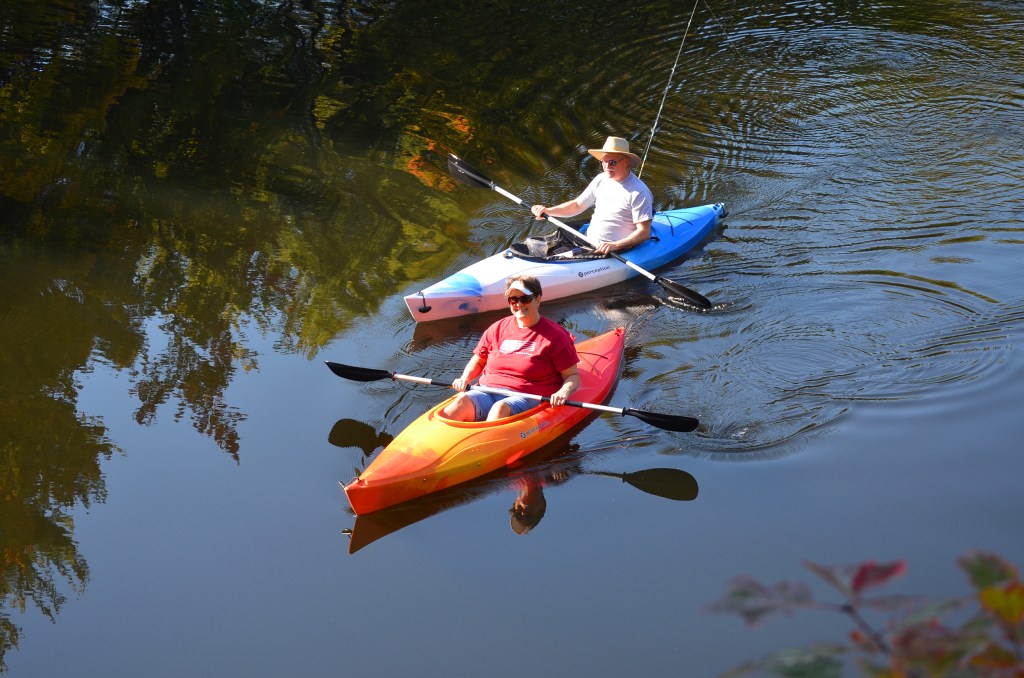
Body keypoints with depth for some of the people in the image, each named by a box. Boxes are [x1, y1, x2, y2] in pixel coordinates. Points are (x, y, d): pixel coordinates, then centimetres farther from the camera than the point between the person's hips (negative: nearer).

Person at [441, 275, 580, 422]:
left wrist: (563, 393, -19)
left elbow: (573, 376, 3)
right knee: (462, 401, -28)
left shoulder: (554, 335, 3)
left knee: (501, 408, -38)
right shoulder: (497, 329, 16)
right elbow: (478, 361, 27)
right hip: (488, 393, 4)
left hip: (526, 398, -4)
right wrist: (465, 379, 6)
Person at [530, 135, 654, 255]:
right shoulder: (601, 180, 8)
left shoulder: (639, 192, -14)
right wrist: (548, 211, 4)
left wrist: (615, 245, -30)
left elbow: (644, 232, -17)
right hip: (588, 243, 7)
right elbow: (577, 206, 19)